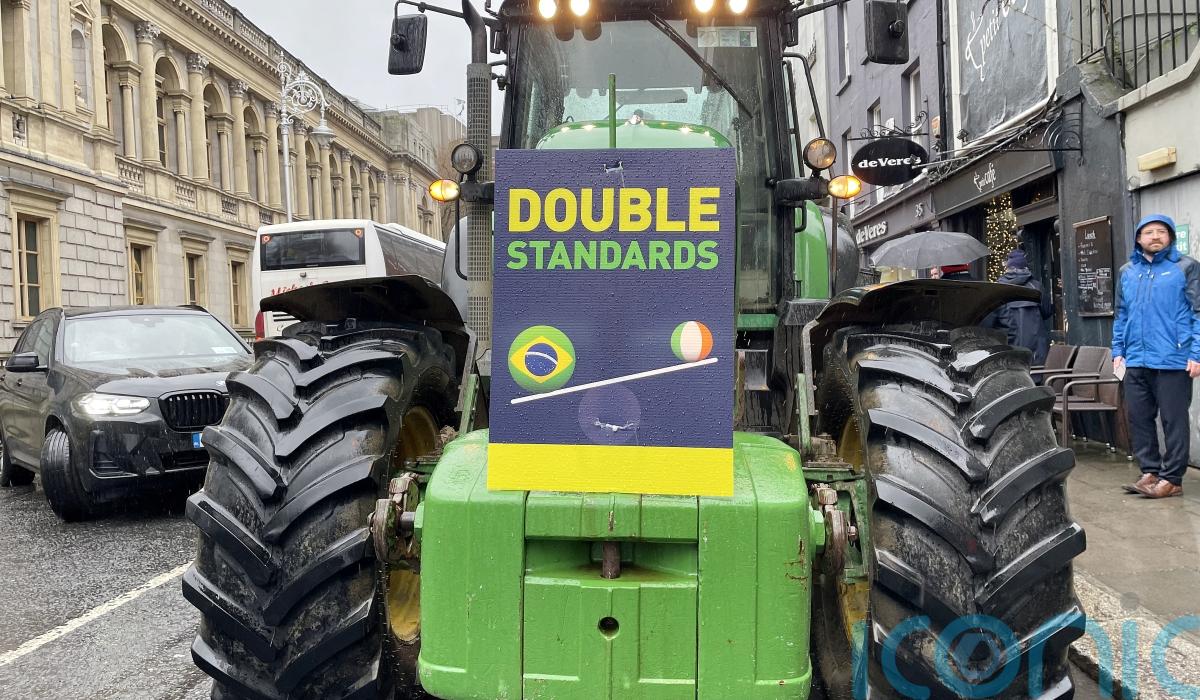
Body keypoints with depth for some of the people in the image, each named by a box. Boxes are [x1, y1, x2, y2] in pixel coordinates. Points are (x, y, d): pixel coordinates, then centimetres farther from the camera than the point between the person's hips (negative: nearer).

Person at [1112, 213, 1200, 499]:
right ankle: (1150, 472, 21)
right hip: (1136, 361, 5)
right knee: (1138, 419, 9)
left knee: (1174, 421, 2)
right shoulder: (1127, 271, 14)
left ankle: (1172, 478, 9)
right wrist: (1118, 351, 12)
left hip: (1173, 361, -5)